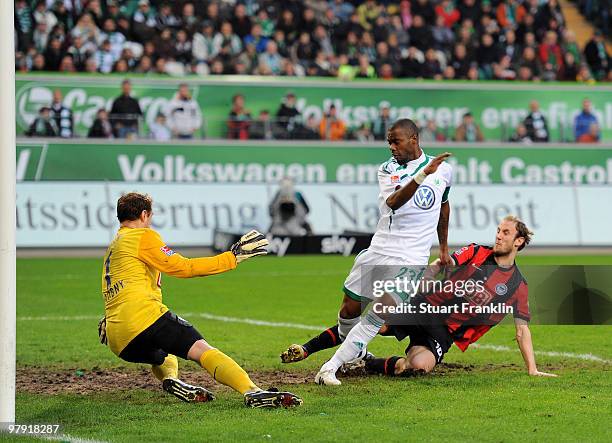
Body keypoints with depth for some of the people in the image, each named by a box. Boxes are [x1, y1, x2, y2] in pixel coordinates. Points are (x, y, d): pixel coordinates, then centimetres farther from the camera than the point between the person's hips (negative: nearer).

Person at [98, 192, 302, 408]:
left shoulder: (112, 248, 29)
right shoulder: (142, 236, 3)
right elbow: (184, 267, -3)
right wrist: (231, 258, 0)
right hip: (143, 315, -8)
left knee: (164, 356, 35)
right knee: (202, 350, -18)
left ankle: (170, 379, 1)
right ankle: (252, 392, -38)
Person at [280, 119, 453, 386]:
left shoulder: (443, 170, 6)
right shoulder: (388, 170, 3)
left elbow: (444, 206, 26)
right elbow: (393, 202, -19)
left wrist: (444, 248, 29)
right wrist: (423, 174, -33)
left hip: (410, 259, -2)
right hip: (379, 251, 2)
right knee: (349, 311, 4)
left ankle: (330, 368, -16)